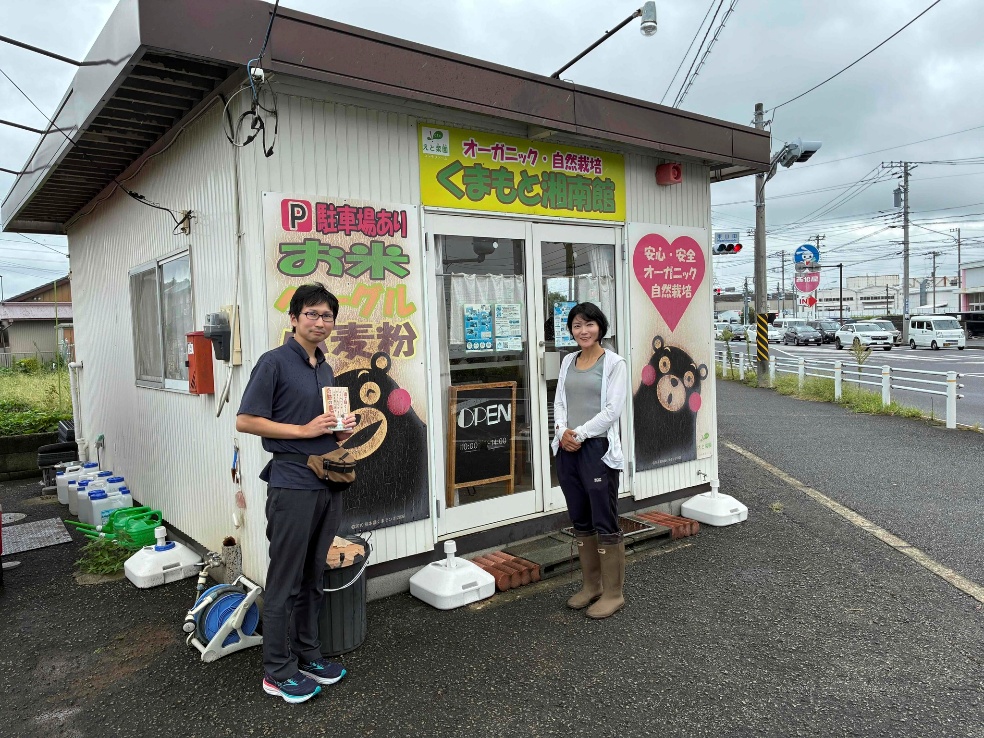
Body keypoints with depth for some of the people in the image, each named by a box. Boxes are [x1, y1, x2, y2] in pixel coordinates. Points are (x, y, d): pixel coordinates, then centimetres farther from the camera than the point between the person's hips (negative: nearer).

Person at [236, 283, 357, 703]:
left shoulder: (326, 368, 15)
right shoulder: (275, 362, -8)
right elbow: (245, 421, -12)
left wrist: (341, 430, 3)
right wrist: (306, 430, -16)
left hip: (328, 483, 7)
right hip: (292, 484, -7)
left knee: (313, 576, 16)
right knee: (285, 581, 2)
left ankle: (307, 655, 29)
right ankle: (278, 671, 15)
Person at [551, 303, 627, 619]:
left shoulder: (614, 362, -4)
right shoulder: (568, 361, 13)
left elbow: (613, 409, -11)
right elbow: (559, 402, 11)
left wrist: (580, 434, -13)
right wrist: (562, 431, -7)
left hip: (598, 448, -6)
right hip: (567, 449, 6)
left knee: (605, 523, -1)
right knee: (581, 521, 14)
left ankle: (613, 593, 11)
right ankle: (591, 586, 27)